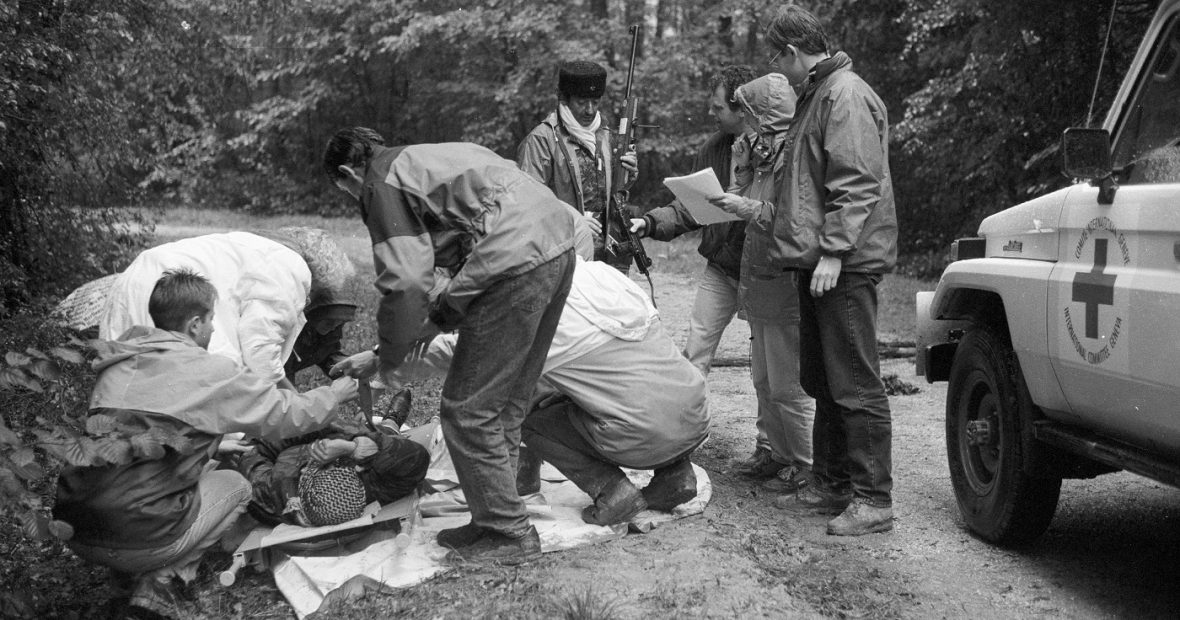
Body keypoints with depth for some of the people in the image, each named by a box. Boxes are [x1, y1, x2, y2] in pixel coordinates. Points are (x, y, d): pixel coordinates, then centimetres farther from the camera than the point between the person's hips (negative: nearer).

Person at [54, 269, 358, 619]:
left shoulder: (118, 364, 10)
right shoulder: (209, 373, -7)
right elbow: (289, 415, 1)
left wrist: (218, 445, 34)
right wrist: (335, 393, 20)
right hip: (139, 542, -6)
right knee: (235, 485, 19)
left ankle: (143, 571, 11)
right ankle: (160, 576, 3)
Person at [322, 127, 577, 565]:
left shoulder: (383, 183, 2)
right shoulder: (426, 158, 30)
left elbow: (405, 281, -10)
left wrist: (389, 359, 4)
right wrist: (438, 319, 29)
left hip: (517, 261, -10)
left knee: (468, 411, -1)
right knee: (506, 405, 17)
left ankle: (510, 534, 5)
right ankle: (495, 519, 24)